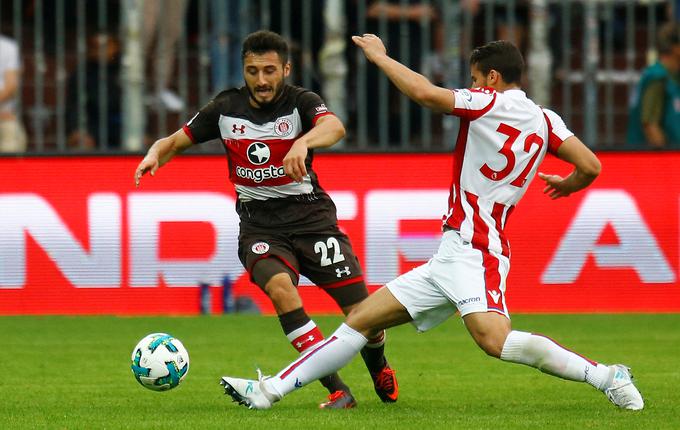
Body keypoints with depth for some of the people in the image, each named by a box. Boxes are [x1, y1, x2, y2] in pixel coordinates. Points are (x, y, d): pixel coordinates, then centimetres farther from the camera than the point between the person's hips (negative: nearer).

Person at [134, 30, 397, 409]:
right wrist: (155, 154, -14)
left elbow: (334, 127, -30)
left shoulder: (300, 102, -8)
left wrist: (303, 142, -52)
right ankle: (337, 390, -25)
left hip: (309, 215, -1)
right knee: (280, 288, -31)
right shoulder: (226, 108, 2)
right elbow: (176, 141, 10)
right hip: (259, 224, 1)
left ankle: (378, 367, 31)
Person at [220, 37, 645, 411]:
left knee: (495, 339, -33)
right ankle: (270, 390, 9)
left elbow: (424, 92, -18)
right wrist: (566, 186, 29)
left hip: (473, 252, -10)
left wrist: (380, 55, -2)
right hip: (452, 258, 10)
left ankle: (605, 375, -25)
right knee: (362, 318, 9)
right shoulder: (546, 120, 11)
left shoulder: (492, 102, -9)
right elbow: (591, 167, 5)